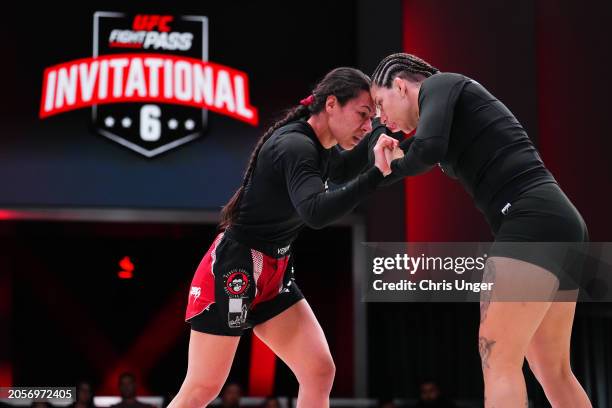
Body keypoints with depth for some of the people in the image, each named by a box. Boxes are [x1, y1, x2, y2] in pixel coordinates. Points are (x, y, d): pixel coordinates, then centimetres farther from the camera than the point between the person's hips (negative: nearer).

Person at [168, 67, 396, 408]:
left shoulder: (317, 146, 5)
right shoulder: (295, 146, -23)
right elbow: (315, 213, -39)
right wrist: (378, 173, -43)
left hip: (274, 274, 9)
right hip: (234, 270, -9)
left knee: (321, 373, -1)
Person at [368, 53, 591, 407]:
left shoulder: (439, 85, 3)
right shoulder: (454, 109, 29)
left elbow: (428, 149, -15)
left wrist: (397, 165, 5)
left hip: (534, 218, -10)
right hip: (560, 222, 10)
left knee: (498, 358, -12)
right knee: (553, 371, 13)